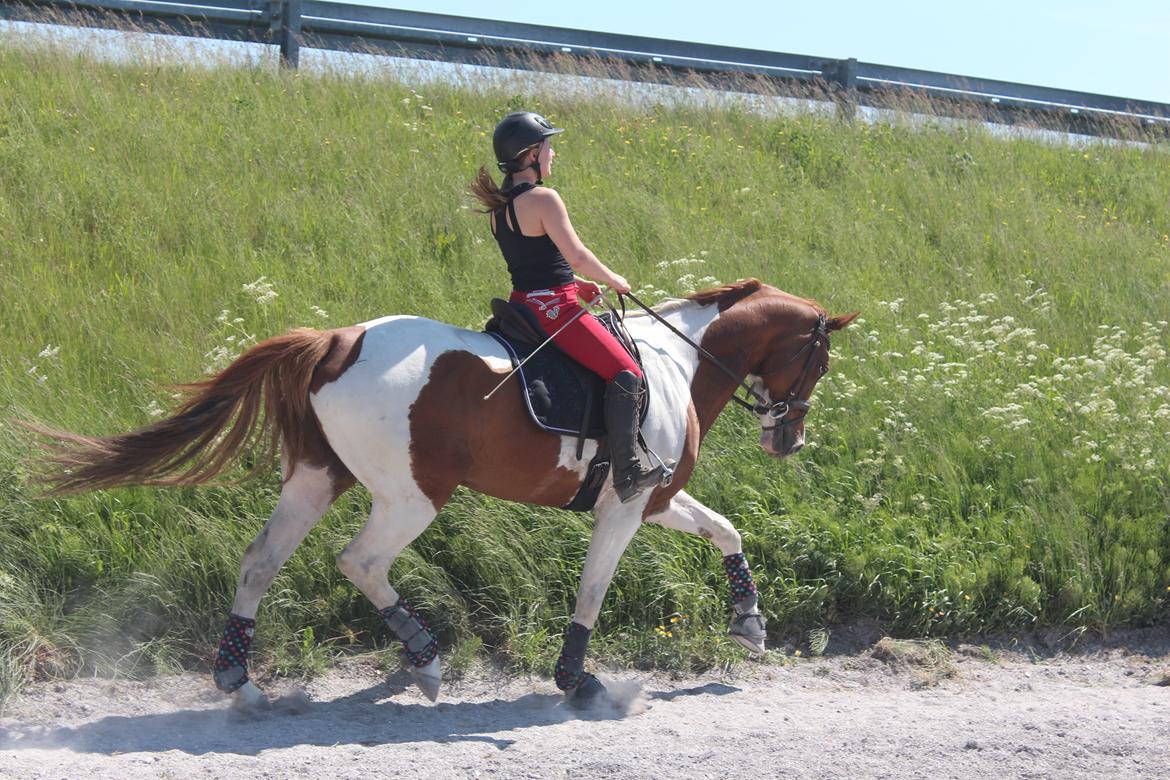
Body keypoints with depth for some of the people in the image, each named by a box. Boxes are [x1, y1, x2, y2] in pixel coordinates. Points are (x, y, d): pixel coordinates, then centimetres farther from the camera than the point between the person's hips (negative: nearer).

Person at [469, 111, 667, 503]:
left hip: (522, 303, 10)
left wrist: (574, 286, 17)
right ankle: (627, 473, -17)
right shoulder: (543, 199, -18)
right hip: (553, 310, -10)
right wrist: (613, 280, -2)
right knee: (626, 373, -10)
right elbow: (577, 256, -19)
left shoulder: (498, 204, 9)